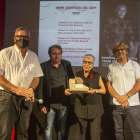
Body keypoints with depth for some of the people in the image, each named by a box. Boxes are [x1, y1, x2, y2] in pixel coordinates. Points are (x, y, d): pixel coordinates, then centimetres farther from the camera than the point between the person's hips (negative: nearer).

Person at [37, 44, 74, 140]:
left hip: (64, 102, 3)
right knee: (48, 128, 5)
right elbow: (41, 87, -4)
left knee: (62, 128, 14)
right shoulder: (44, 66, -3)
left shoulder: (67, 64, 7)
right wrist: (41, 104, -8)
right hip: (50, 103, -2)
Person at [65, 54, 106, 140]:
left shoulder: (97, 76, 7)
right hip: (81, 108, 1)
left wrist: (95, 91, -14)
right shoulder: (78, 75, 11)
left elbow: (104, 90, 6)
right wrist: (67, 91, -10)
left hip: (95, 108, -1)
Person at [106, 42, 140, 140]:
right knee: (119, 131, 9)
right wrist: (119, 98, -11)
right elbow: (108, 86, 3)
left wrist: (126, 96, -11)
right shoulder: (111, 67, 8)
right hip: (116, 104, 1)